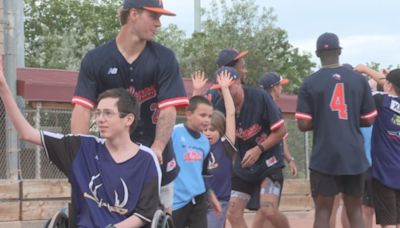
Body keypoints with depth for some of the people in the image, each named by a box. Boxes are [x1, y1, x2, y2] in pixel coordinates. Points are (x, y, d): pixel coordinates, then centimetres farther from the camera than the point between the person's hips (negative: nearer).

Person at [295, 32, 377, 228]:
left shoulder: (310, 83, -4)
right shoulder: (359, 80, 3)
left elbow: (303, 125, -6)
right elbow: (368, 120, 6)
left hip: (324, 158, -2)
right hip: (354, 156, 2)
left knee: (322, 212, 4)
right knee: (355, 211, 10)